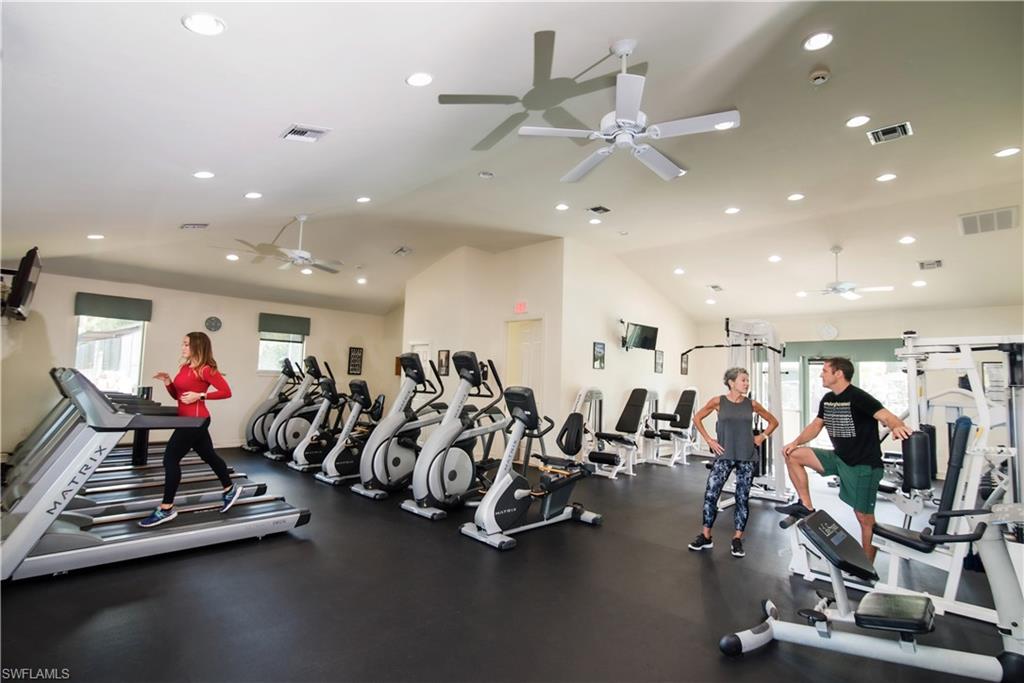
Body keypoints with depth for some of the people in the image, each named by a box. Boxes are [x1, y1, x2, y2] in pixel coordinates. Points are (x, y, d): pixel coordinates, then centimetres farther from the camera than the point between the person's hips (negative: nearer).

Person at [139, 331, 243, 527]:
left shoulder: (205, 369, -13)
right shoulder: (184, 367, 13)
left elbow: (226, 391, -16)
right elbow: (177, 395, 18)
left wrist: (200, 396, -21)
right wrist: (168, 382, 1)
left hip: (195, 420, -9)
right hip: (188, 420, 9)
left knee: (170, 458, -7)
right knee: (208, 455, 17)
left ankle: (166, 509, 2)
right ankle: (230, 490, 31)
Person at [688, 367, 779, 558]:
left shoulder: (752, 404, 2)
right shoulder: (718, 401, -3)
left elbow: (773, 422, 16)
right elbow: (697, 418, 6)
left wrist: (762, 436, 4)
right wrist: (708, 439, 0)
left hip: (746, 457, 2)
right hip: (724, 455, -2)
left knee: (742, 498, 6)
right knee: (710, 494, -5)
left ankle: (737, 539, 20)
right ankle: (706, 536, 9)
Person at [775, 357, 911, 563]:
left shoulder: (858, 398, -18)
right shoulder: (827, 399, 6)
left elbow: (887, 416, -30)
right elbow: (816, 425, 14)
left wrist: (897, 427, -54)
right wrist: (796, 442, 0)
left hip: (864, 465, -7)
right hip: (839, 458, 7)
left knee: (865, 518, 0)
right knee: (793, 455, -4)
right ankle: (806, 506, 4)